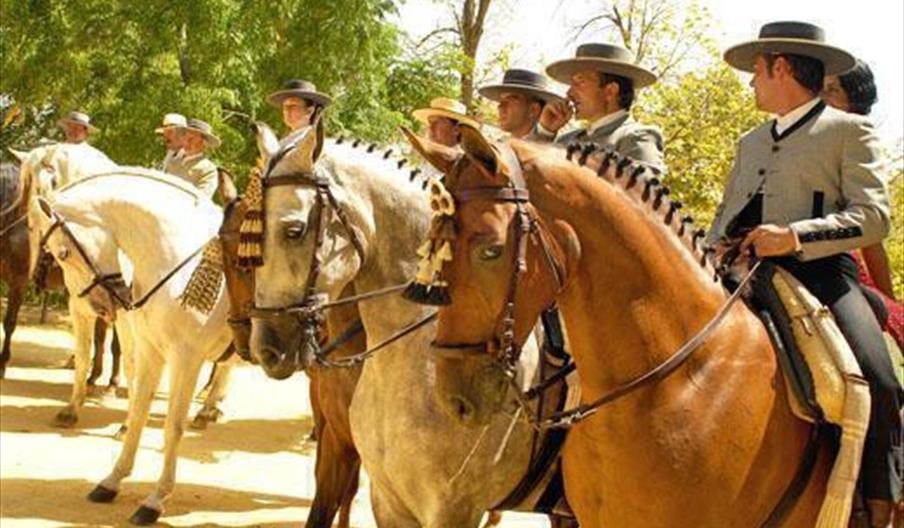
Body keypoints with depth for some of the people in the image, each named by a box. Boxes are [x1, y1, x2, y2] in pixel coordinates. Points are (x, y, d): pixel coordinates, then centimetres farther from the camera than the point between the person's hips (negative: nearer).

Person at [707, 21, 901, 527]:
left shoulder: (850, 130, 8)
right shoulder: (751, 142, 27)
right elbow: (726, 218, 28)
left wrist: (795, 236, -19)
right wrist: (714, 252, 3)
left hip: (821, 272, -6)